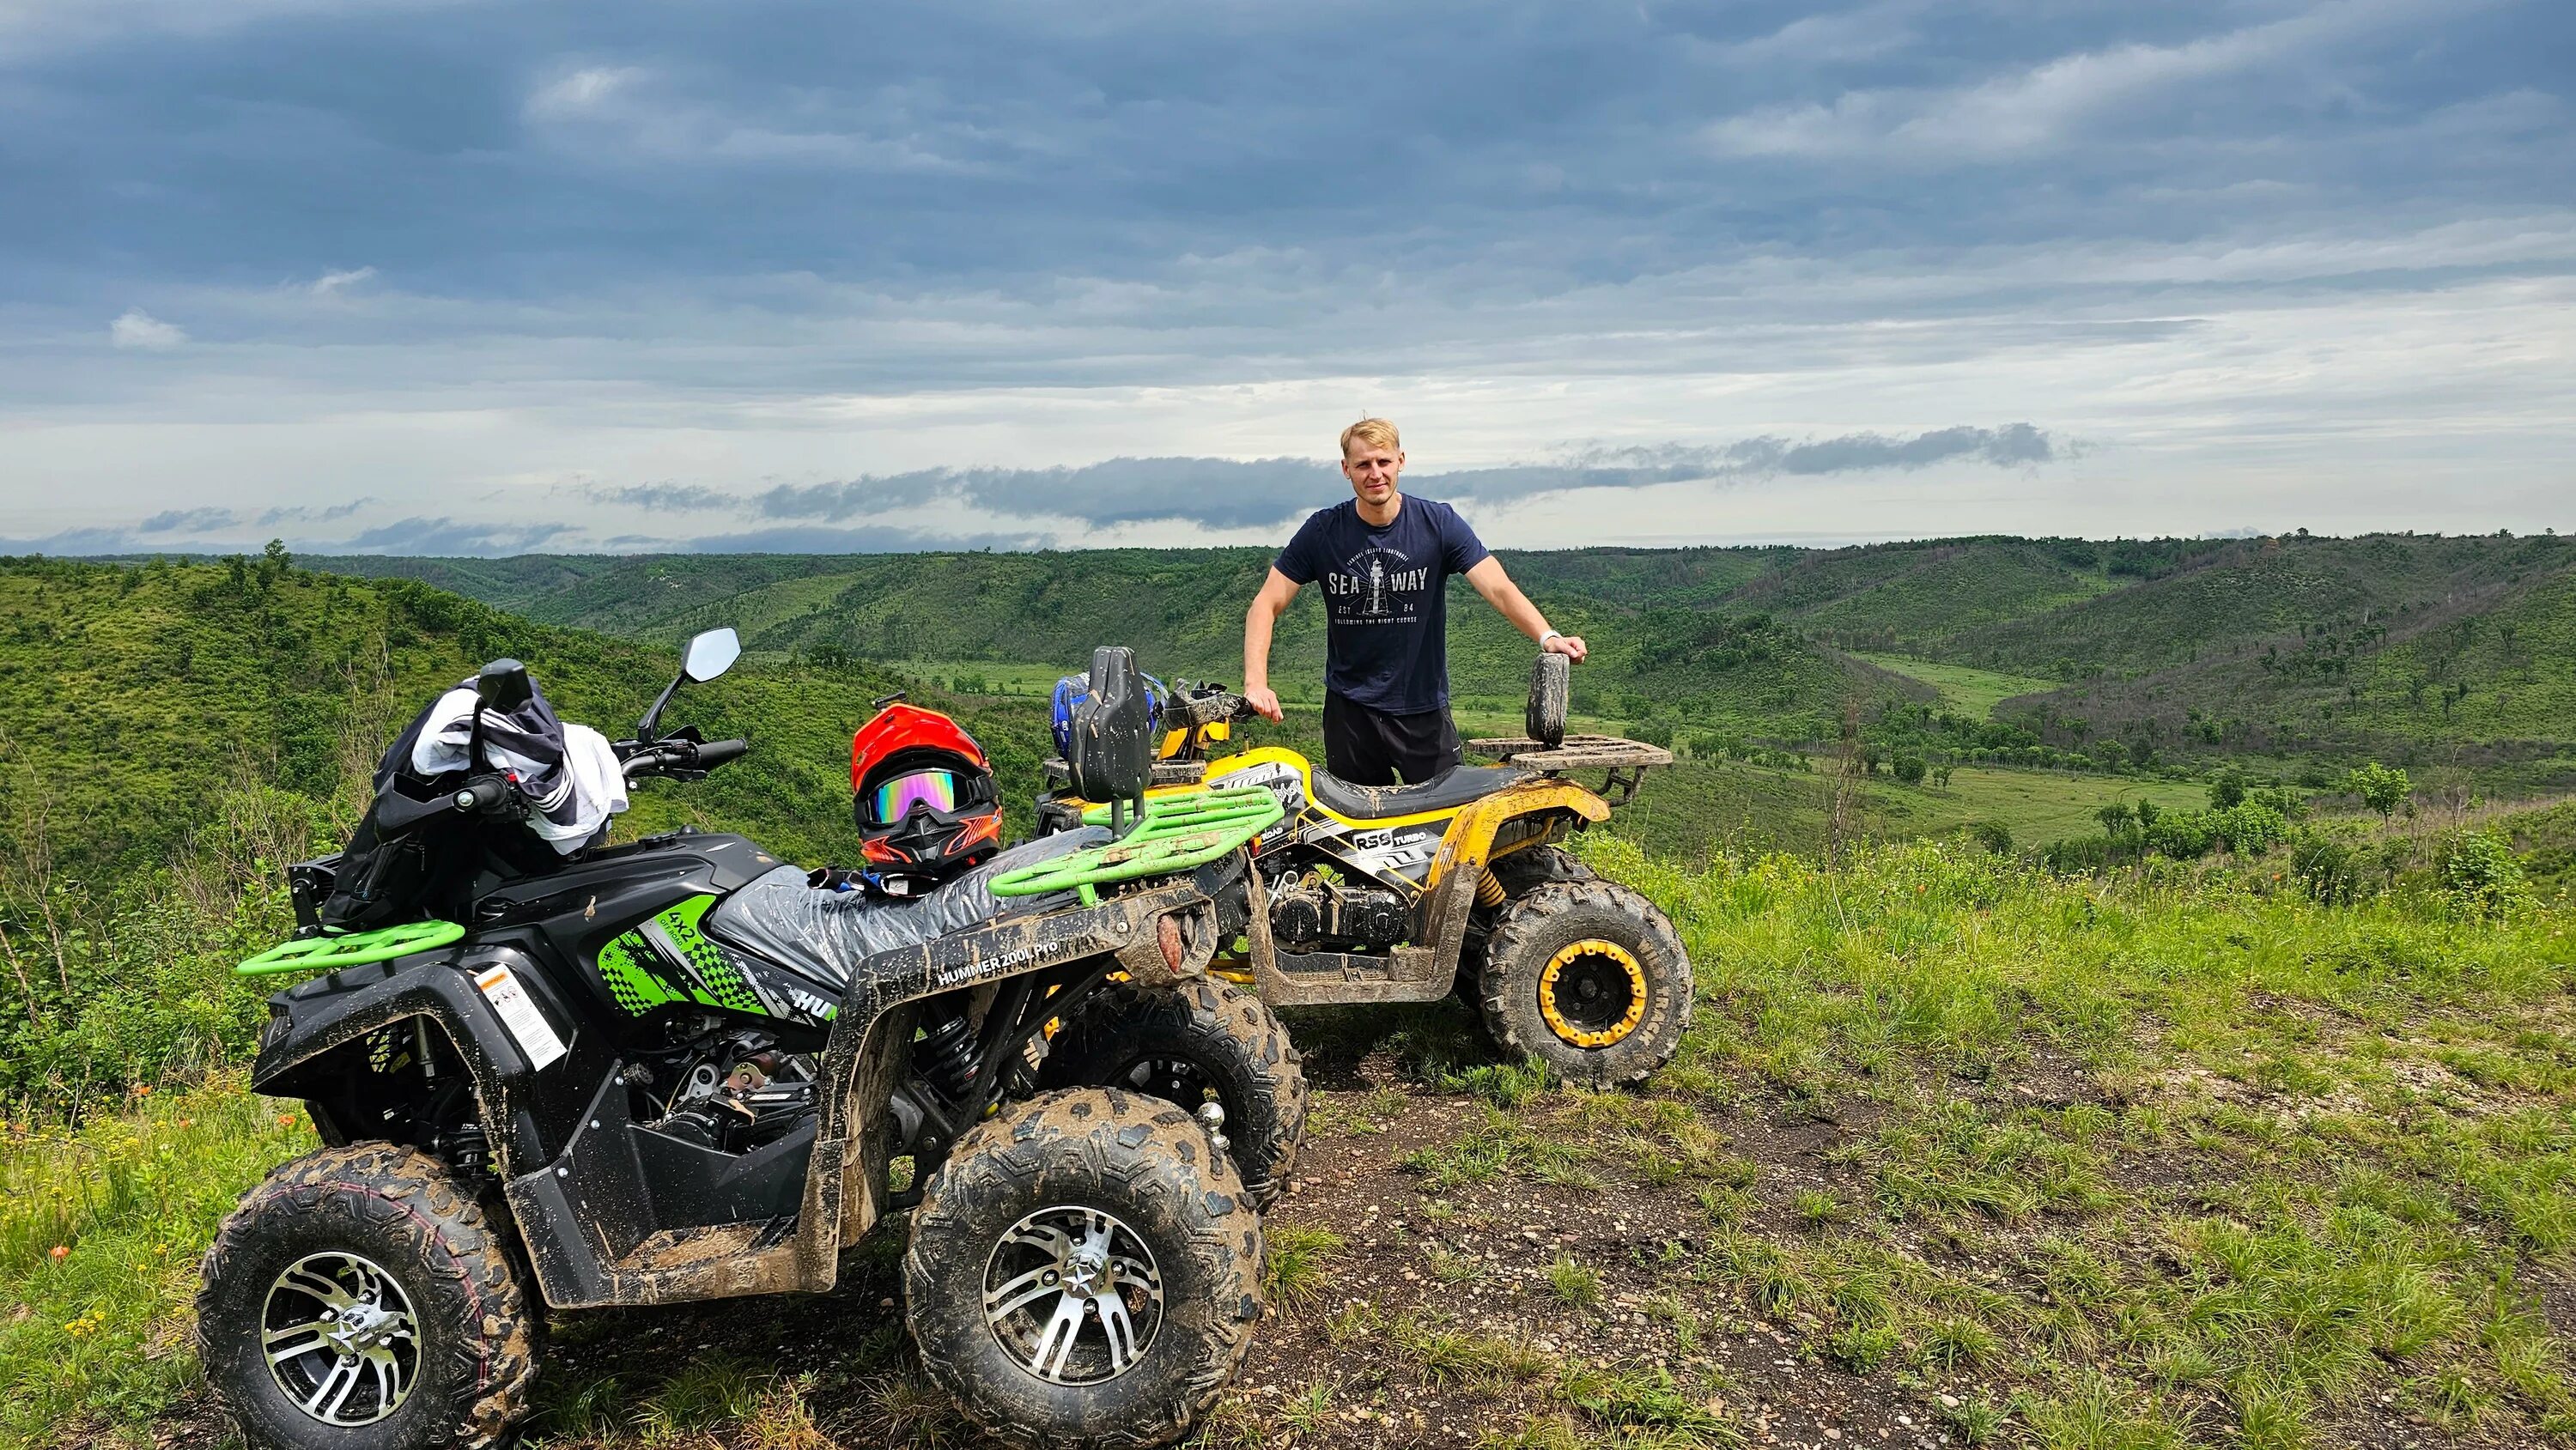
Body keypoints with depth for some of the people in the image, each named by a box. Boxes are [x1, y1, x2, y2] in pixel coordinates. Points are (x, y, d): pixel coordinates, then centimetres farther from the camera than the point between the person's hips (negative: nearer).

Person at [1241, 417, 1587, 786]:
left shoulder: (1439, 522, -5)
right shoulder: (1323, 531, -3)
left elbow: (1499, 589, -14)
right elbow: (1266, 606, -4)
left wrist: (1547, 637, -33)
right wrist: (1256, 683, -20)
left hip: (1424, 710, -1)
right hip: (1349, 710, 1)